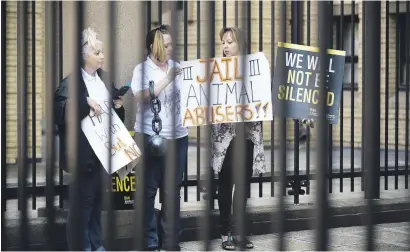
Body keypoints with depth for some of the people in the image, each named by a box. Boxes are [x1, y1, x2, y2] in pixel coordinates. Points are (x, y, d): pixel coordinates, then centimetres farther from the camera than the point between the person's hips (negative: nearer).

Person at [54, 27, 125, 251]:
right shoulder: (71, 82, -13)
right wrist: (85, 103, -30)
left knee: (97, 197, 15)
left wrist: (118, 106, 1)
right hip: (83, 152, -7)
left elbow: (116, 114, 22)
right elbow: (59, 111, -26)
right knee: (82, 199, 1)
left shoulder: (105, 78, 10)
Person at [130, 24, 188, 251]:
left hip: (177, 136, 4)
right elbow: (142, 98, -17)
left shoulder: (176, 66, 7)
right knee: (149, 190, 2)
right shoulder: (142, 69, -3)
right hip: (150, 136, -4)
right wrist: (167, 79, -21)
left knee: (172, 190, 8)